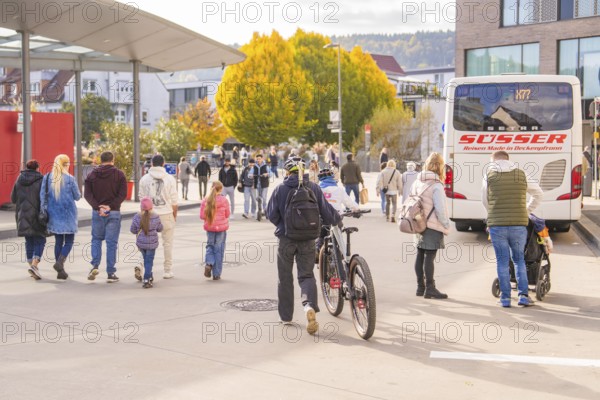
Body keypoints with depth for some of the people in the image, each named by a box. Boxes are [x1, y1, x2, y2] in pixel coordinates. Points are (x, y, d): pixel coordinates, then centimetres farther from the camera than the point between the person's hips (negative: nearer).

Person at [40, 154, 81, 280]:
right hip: (68, 214, -4)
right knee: (69, 241, 6)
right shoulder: (69, 178, -9)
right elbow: (77, 196, -2)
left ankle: (60, 271, 10)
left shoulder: (47, 178, 1)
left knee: (58, 241, 11)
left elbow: (42, 196, 1)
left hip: (53, 213, 4)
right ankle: (60, 262, -18)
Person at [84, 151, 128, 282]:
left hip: (97, 212, 2)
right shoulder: (119, 174, 0)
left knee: (96, 239, 17)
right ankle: (111, 273, 3)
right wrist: (110, 206, -12)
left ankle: (95, 265, -1)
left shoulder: (92, 174, 6)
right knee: (112, 242, 2)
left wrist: (98, 207, -11)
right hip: (114, 213, -2)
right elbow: (123, 194, -10)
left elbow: (87, 194, -3)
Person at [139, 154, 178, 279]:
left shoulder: (144, 179, 2)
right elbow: (174, 201, -3)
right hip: (166, 214, -1)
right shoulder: (170, 179, -3)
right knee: (167, 243, 7)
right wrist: (175, 216, 9)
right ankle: (168, 271, 11)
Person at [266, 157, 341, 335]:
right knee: (307, 275, 7)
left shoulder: (280, 189, -6)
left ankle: (286, 316, 20)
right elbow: (326, 210, 0)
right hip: (307, 239, 1)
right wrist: (337, 219, 21)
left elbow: (271, 214, -4)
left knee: (285, 278, 13)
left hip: (286, 239, -1)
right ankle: (310, 306, -21)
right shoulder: (313, 188, -2)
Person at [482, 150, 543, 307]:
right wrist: (528, 211, 27)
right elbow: (538, 193, 17)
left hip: (497, 225, -1)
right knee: (519, 260, 13)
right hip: (519, 224, 1)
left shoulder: (489, 175, 2)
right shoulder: (521, 175, 7)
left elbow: (485, 200, 10)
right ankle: (523, 295, 6)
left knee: (502, 261, 6)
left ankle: (505, 297, 6)